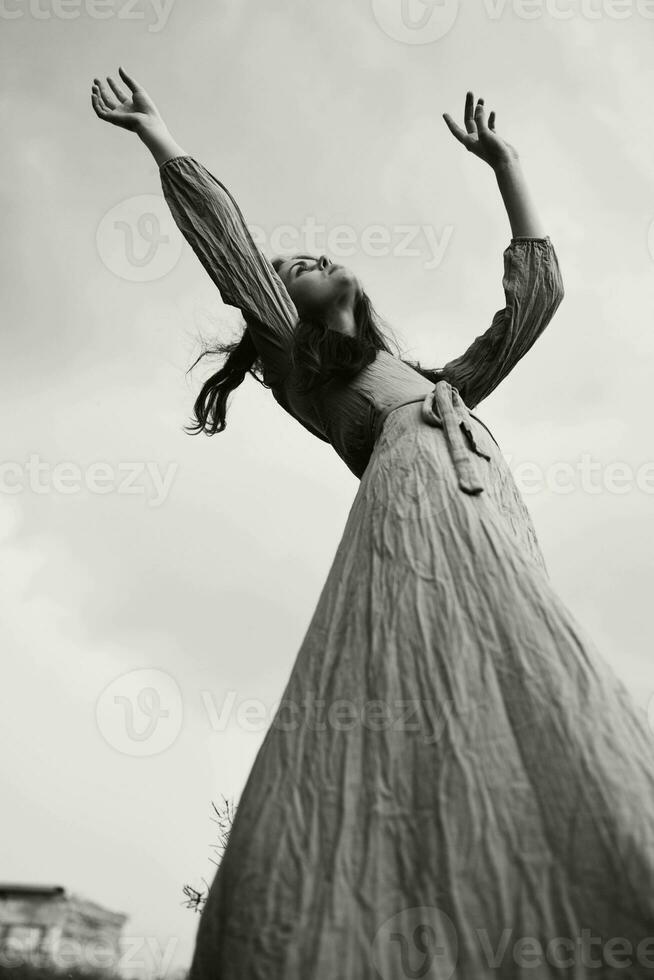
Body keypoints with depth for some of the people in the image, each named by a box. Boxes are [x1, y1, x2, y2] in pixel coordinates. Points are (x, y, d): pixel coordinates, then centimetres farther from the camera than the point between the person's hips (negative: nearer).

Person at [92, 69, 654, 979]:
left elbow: (537, 291, 42)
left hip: (510, 570, 5)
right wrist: (154, 129, 34)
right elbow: (224, 233, 23)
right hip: (413, 531, -5)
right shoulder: (298, 364, 25)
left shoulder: (439, 384, 38)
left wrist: (504, 162, 51)